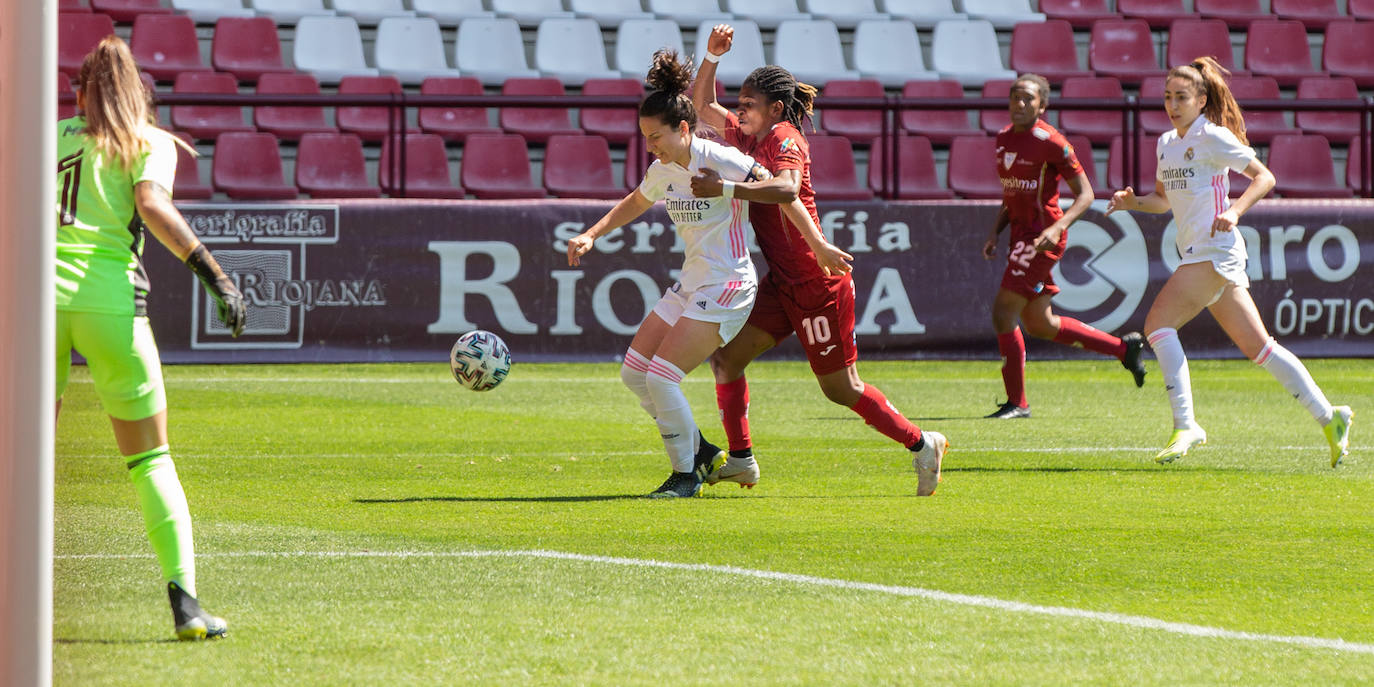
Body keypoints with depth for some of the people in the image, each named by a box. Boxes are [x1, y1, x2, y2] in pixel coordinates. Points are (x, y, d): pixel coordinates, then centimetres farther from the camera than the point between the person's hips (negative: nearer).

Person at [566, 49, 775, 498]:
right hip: (690, 287, 9)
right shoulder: (664, 171, 7)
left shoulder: (716, 160, -17)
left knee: (660, 377, -15)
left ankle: (686, 475, 1)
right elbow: (634, 204, 29)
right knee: (635, 372, 6)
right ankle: (702, 452, 18)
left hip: (726, 287, -9)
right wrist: (591, 235, 19)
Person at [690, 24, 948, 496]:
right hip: (782, 284, 9)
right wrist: (712, 56, 4)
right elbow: (702, 107, 19)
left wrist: (725, 189, -40)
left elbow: (786, 189, -35)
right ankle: (741, 460, 4)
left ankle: (921, 445, 16)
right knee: (727, 356, -1)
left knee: (841, 389, 1)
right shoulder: (750, 138, 10)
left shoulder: (785, 138, -15)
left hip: (816, 283, -9)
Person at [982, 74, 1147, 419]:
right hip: (1021, 233, 9)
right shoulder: (1004, 138, 11)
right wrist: (995, 233, 11)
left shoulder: (1050, 142, -14)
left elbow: (1085, 194, -12)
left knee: (1003, 313, -10)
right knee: (1039, 323, 15)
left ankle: (1017, 402, 1)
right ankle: (1124, 348, 28)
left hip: (1041, 238, -9)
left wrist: (1057, 228, -24)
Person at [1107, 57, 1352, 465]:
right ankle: (1328, 418, 11)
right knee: (1255, 345, 7)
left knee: (1158, 323, -17)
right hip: (1196, 253, 9)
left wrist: (1234, 211, -22)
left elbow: (1264, 177, -7)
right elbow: (1163, 200, 27)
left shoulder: (1212, 137, -7)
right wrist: (1132, 201, 8)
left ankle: (1186, 426, -18)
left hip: (1215, 248, -9)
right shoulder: (1166, 144, 17)